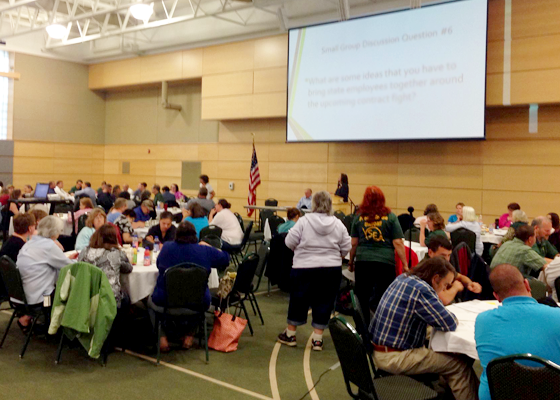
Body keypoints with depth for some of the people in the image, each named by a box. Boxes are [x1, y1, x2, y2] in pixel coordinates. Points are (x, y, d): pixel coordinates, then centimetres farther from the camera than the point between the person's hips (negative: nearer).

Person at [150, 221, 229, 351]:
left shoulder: (166, 248, -5)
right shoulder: (204, 251, -7)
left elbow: (158, 264, 13)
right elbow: (225, 258, 8)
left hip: (165, 301, 0)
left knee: (152, 298, 34)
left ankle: (163, 335, 25)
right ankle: (188, 335, 35)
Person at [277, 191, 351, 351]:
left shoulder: (304, 221, -8)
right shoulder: (338, 224, 0)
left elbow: (290, 242, -7)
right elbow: (346, 248, 2)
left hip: (305, 268, -1)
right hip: (332, 270, 2)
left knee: (298, 300, 12)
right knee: (324, 303, 10)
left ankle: (290, 334, 26)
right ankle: (317, 338, 14)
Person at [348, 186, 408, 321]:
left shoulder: (359, 218, 6)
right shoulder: (390, 217, 2)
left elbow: (353, 243, 8)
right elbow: (398, 243, -3)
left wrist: (351, 262, 19)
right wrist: (405, 264, 1)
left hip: (362, 261, 2)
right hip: (385, 261, -2)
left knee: (363, 299, 11)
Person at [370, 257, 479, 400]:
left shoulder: (402, 278, 7)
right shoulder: (421, 289, -21)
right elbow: (449, 325, -16)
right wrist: (451, 315, 5)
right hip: (394, 358, -10)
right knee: (460, 366, -4)